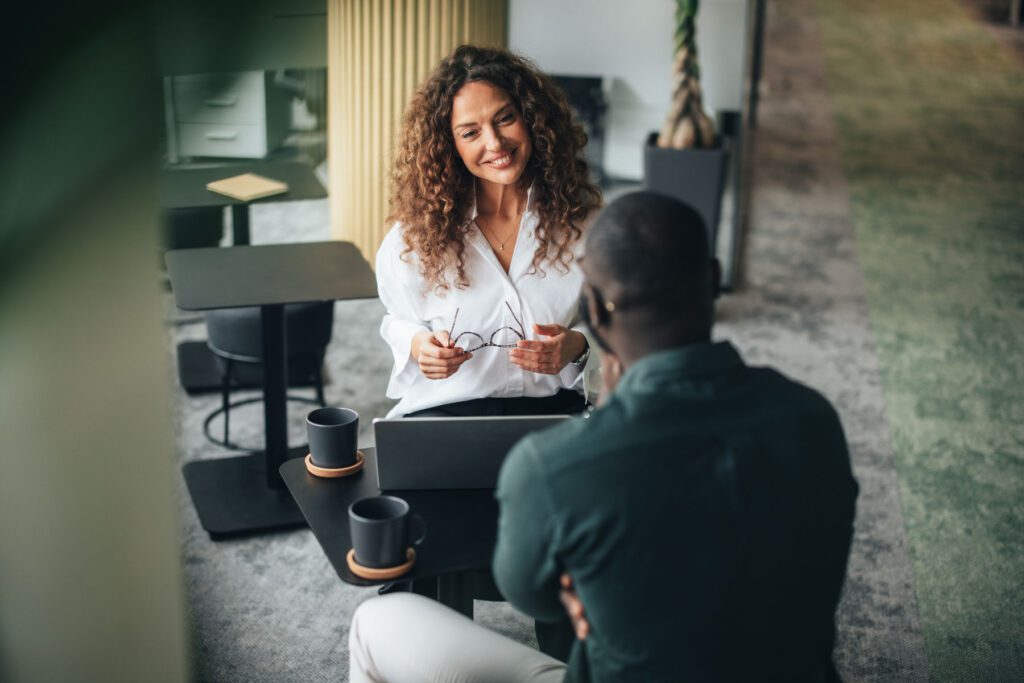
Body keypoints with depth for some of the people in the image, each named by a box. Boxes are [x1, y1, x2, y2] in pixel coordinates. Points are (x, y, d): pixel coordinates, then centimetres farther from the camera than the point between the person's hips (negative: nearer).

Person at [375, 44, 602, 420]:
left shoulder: (582, 215, 0)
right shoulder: (415, 233, -1)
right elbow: (398, 320, 14)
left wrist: (578, 343, -11)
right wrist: (417, 344, -8)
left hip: (553, 407, 1)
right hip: (443, 407, 0)